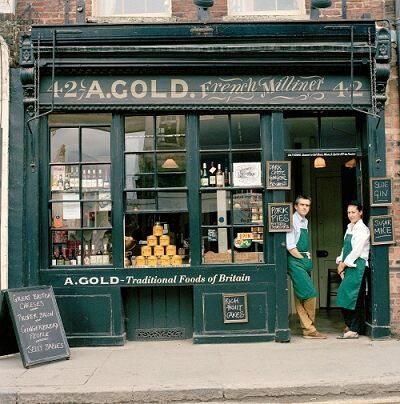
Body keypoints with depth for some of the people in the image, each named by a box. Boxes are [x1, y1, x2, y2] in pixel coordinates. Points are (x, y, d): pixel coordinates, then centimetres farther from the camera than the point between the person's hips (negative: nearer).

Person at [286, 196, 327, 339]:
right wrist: (302, 258, -10)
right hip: (295, 262, -9)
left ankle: (307, 327, 14)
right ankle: (310, 329, -2)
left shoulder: (305, 221, 15)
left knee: (300, 297, 11)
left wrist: (307, 259, 11)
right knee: (310, 294, -11)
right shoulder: (292, 221, -12)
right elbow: (290, 247, -16)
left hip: (305, 261, 9)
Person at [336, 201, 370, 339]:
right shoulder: (349, 228, 16)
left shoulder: (362, 229, -8)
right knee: (346, 296, 6)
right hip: (348, 266, 8)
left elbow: (356, 251, -14)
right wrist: (340, 263, 3)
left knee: (350, 296, -9)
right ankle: (350, 326, 16)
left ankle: (353, 330, -3)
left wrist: (344, 264, -8)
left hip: (357, 266, -8)